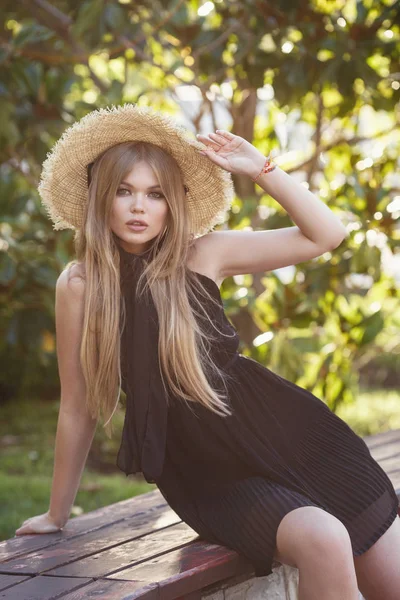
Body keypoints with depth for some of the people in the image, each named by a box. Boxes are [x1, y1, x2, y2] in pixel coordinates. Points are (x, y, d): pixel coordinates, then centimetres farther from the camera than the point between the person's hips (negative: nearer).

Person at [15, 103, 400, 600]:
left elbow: (326, 234, 0)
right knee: (323, 543, -30)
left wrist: (259, 168, -8)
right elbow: (78, 408, 3)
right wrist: (57, 514, 9)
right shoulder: (79, 285, -7)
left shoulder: (202, 255, -3)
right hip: (211, 476, -2)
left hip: (287, 433, 3)